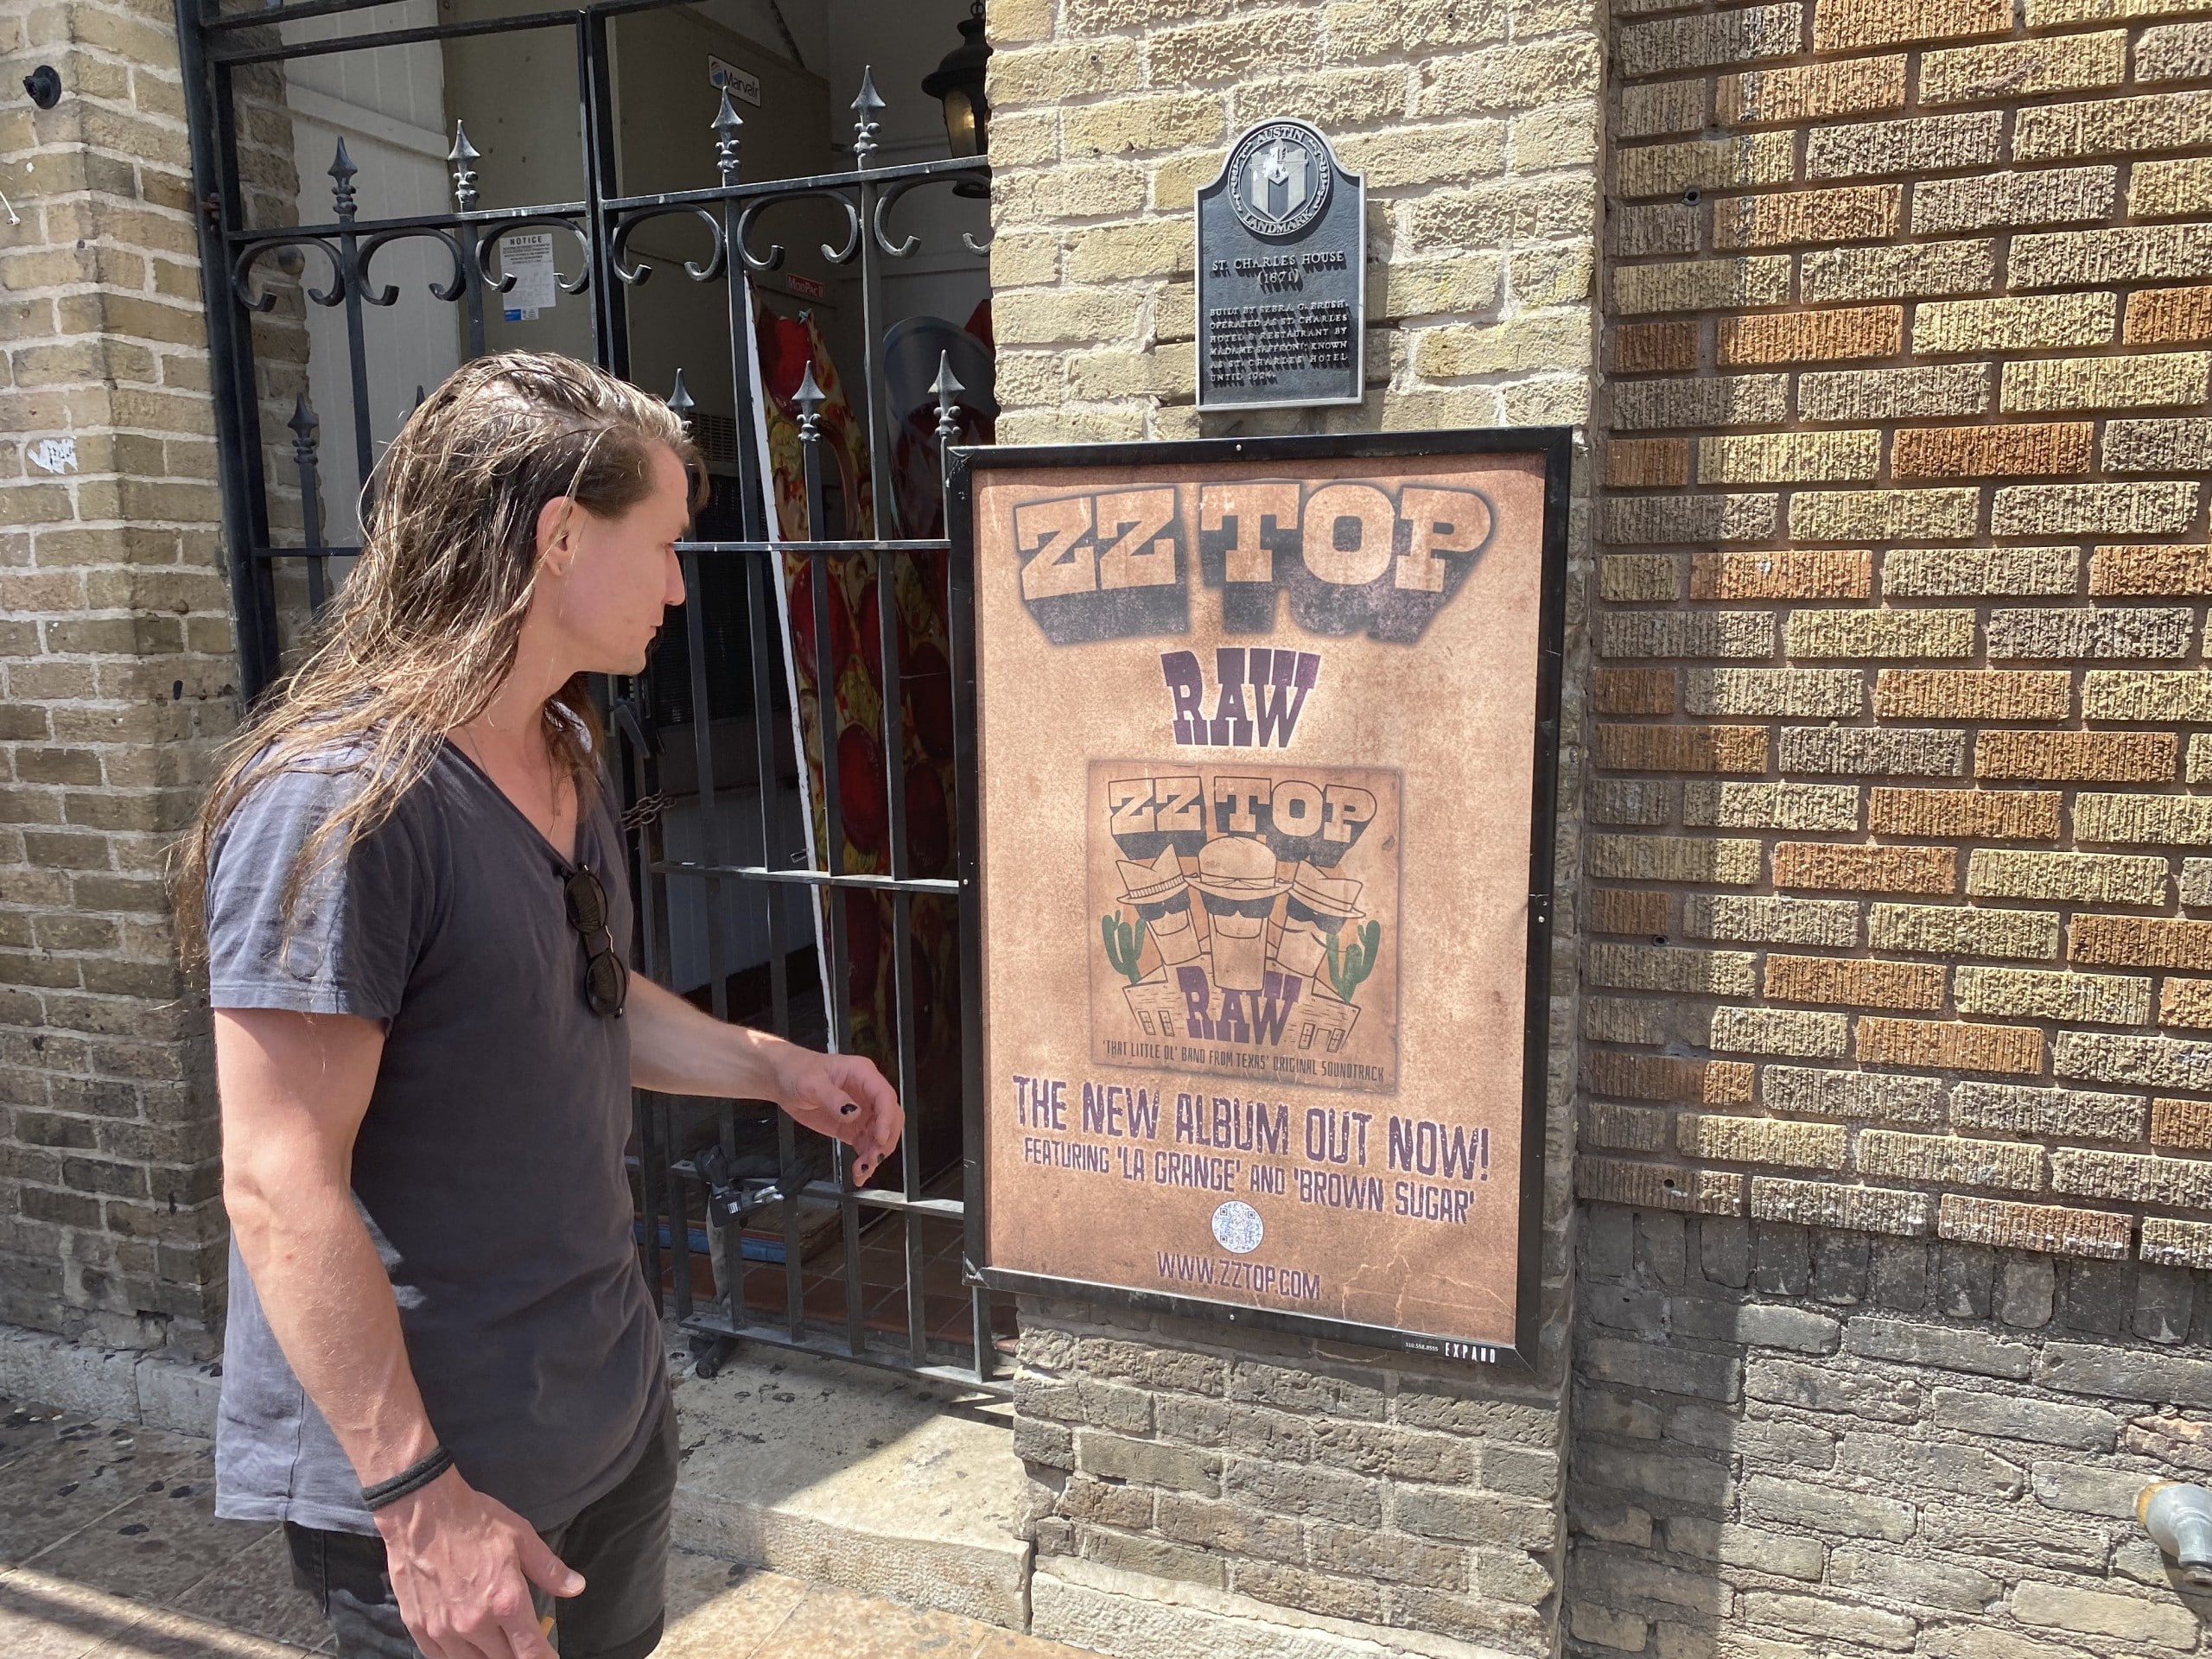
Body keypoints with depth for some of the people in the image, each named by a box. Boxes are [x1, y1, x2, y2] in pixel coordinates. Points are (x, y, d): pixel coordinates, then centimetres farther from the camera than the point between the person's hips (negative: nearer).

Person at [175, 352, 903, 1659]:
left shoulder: (567, 755, 5)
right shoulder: (337, 802, -25)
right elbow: (281, 1191, -25)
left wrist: (773, 1066, 6)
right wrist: (416, 1495, -23)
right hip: (431, 1461, -9)